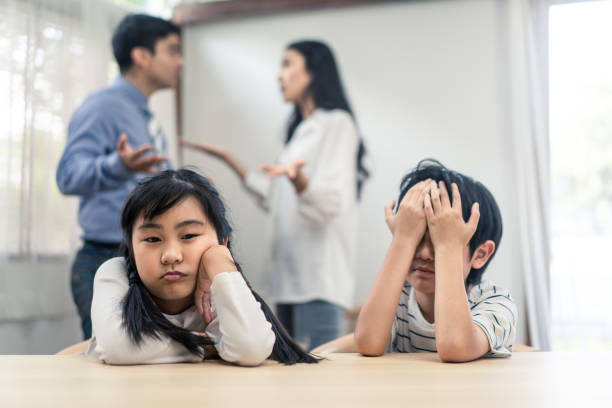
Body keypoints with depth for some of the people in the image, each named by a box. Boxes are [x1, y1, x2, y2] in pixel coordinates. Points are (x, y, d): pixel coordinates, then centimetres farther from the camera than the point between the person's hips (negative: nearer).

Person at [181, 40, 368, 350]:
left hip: (318, 276, -9)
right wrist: (229, 160, 24)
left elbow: (332, 202, -15)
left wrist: (297, 178, -35)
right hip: (289, 274, 9)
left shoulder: (337, 123, -3)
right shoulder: (300, 129, 22)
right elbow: (276, 200, 24)